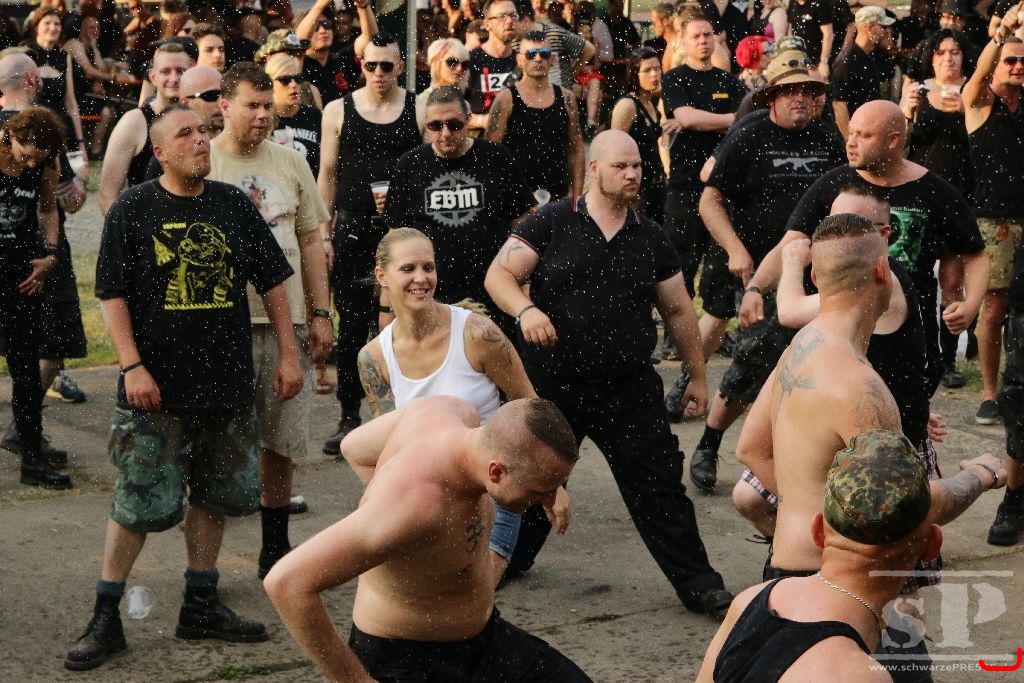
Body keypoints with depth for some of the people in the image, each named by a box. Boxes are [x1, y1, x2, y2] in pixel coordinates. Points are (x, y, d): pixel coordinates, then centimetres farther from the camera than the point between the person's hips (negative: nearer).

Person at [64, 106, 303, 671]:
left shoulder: (234, 205, 6)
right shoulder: (132, 210, -4)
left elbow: (272, 282, 11)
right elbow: (112, 294, -5)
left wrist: (288, 355, 7)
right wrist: (132, 366, -13)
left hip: (228, 384, 4)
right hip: (157, 389, -4)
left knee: (215, 495, 12)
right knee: (139, 503, -4)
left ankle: (201, 605, 26)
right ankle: (106, 618, 6)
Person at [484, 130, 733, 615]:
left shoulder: (649, 238, 6)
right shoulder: (552, 224, -3)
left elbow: (678, 310, 13)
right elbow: (499, 274, -7)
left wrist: (698, 375, 14)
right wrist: (525, 309, -27)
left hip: (628, 388, 1)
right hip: (551, 382, -1)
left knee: (658, 485, -1)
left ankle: (699, 585, 7)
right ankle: (507, 560, 38)